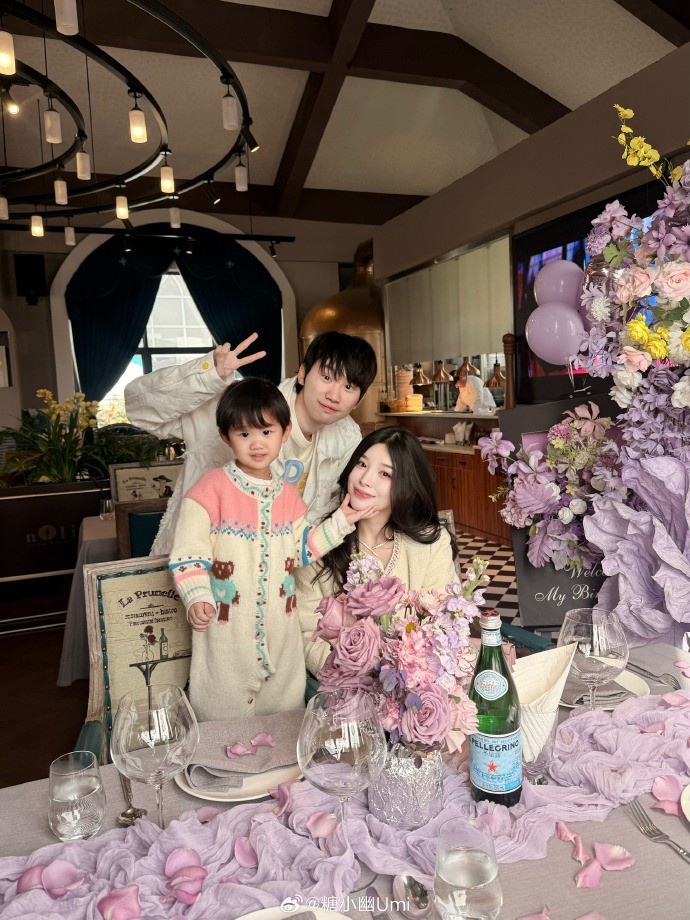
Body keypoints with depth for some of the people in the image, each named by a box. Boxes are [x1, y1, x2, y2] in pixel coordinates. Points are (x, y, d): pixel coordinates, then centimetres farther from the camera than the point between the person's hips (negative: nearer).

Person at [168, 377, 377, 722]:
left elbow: (300, 550, 9)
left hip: (281, 630, 5)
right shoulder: (212, 487, -11)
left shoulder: (288, 494, 6)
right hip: (226, 629, -4)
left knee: (286, 728, 19)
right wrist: (197, 597, -26)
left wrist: (339, 522, 4)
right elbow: (188, 551, -13)